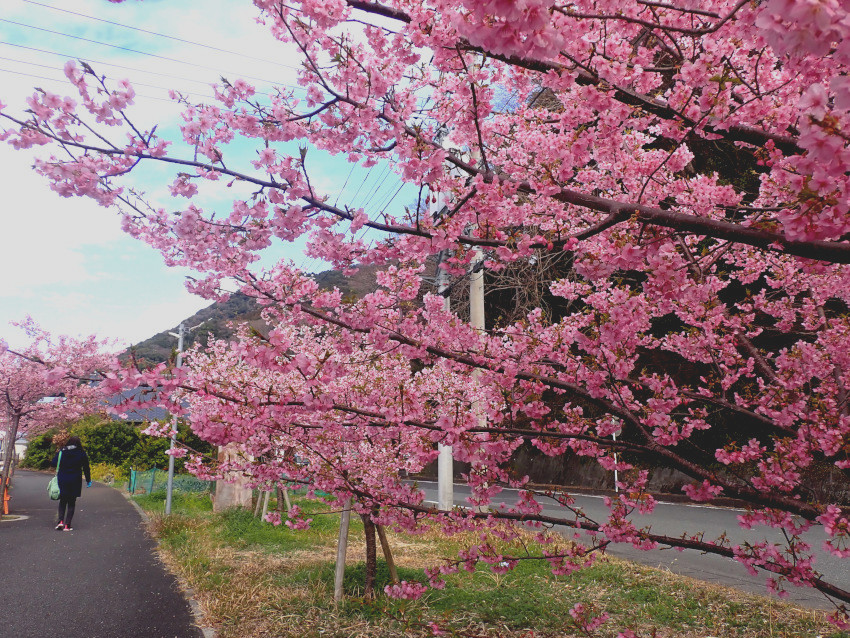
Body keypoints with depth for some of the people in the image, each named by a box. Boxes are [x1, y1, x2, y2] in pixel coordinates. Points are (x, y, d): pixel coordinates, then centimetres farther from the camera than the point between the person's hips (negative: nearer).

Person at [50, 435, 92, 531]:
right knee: (71, 503, 7)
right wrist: (88, 481, 12)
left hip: (62, 481, 1)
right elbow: (86, 468, 3)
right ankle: (67, 525, 3)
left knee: (62, 501, 15)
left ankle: (61, 521, -2)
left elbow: (53, 464, -6)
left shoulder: (61, 452, -1)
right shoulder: (82, 453, -2)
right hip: (75, 482, -1)